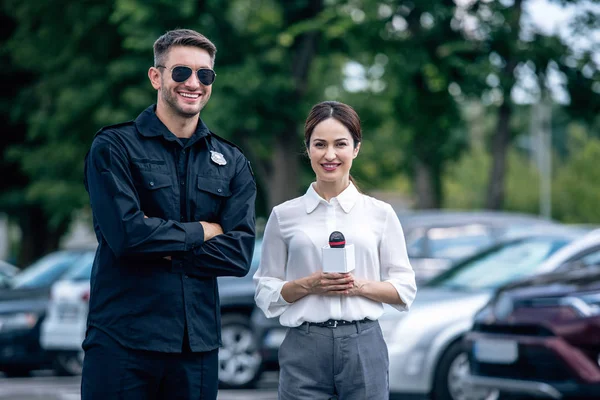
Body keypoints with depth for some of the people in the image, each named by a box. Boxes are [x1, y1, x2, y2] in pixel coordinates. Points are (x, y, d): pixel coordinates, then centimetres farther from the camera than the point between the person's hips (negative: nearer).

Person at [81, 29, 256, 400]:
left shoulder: (232, 163, 12)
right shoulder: (115, 146, -1)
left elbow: (239, 254, 0)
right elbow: (125, 233, -15)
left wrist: (163, 251, -11)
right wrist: (202, 230, -3)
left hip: (198, 342, 4)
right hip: (123, 338, -4)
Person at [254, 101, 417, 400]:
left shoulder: (380, 214, 5)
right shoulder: (284, 215, 5)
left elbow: (404, 290, 6)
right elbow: (266, 293, 6)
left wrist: (360, 285, -11)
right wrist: (307, 285, -11)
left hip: (363, 345, 0)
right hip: (304, 349, 0)